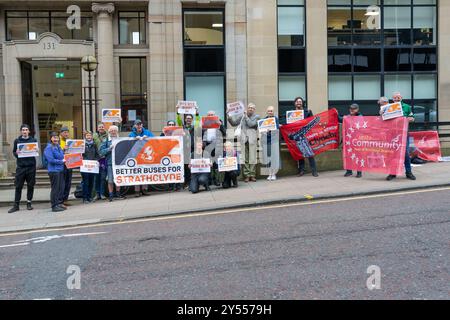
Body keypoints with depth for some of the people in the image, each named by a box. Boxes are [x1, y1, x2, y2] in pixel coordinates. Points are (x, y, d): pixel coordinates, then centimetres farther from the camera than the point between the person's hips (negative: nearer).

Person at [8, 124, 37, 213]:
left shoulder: (33, 140, 8)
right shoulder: (17, 141, 8)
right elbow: (14, 152, 10)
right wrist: (16, 153, -12)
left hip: (31, 166, 0)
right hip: (20, 166, 0)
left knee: (30, 186, 5)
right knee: (18, 186, 1)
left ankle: (29, 203, 16)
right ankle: (16, 205, 6)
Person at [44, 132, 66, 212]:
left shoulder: (59, 147, 14)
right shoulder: (49, 148, -11)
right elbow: (51, 160, -19)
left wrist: (64, 159, 3)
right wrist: (61, 161, -13)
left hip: (61, 170, 8)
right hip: (54, 170, -8)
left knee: (61, 187, 10)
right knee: (55, 188, -3)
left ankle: (60, 203, 20)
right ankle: (54, 206, 4)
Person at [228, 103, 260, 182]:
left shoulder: (256, 117, 8)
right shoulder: (242, 116, 17)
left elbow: (251, 124, -8)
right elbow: (233, 123, 21)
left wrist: (246, 116, 1)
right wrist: (229, 117, 6)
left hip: (252, 140, -2)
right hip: (244, 140, 2)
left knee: (252, 158, -3)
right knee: (245, 159, -1)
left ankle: (252, 175, 2)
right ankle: (247, 175, 3)